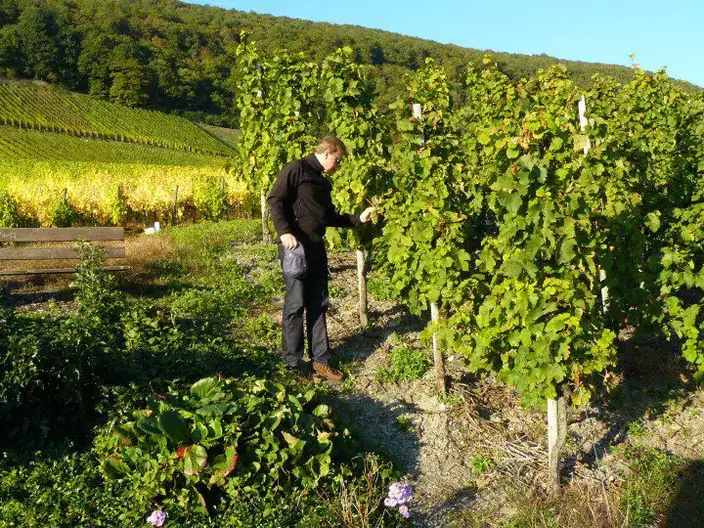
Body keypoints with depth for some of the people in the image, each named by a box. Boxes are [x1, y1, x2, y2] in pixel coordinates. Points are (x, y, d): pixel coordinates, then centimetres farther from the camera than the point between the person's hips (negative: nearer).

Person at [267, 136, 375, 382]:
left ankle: (320, 359, 16)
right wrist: (284, 232, -22)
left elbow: (330, 217, 25)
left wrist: (358, 218, 17)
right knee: (296, 302, -3)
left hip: (317, 247, 8)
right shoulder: (296, 169, -4)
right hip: (295, 245, -8)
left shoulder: (323, 181, 21)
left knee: (318, 304, 8)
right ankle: (292, 360, 10)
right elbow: (275, 200, -12)